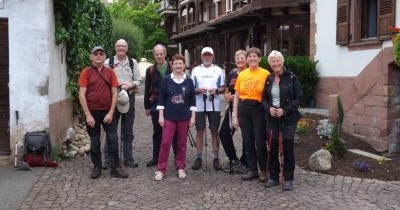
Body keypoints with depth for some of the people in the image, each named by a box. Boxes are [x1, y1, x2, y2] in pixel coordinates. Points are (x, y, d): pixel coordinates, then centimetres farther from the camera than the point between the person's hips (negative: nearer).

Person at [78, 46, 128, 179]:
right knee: (94, 141, 9)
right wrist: (88, 115, -12)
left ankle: (115, 168, 8)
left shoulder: (110, 72, 4)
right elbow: (82, 95, -7)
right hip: (92, 112, -1)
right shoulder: (86, 72, -2)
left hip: (108, 111, 2)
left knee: (113, 139, 0)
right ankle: (97, 167, 22)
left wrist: (111, 112, -6)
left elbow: (114, 93, 3)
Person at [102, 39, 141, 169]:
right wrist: (115, 84, -14)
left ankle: (128, 158, 18)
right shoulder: (108, 62, 1)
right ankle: (107, 159, 8)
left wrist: (130, 85, -10)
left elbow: (138, 80, 9)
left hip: (129, 97, 3)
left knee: (128, 131, 9)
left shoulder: (133, 62, 9)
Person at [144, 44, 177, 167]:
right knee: (157, 132, 9)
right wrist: (147, 106, 7)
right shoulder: (150, 70, 6)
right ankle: (156, 158, 18)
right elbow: (147, 90, 9)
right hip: (156, 104, 2)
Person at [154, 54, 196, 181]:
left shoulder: (189, 81, 3)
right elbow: (161, 99, 0)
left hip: (184, 117, 1)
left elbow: (192, 100, 5)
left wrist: (192, 117, 0)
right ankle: (161, 169, 4)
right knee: (165, 143, -4)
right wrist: (161, 116, -5)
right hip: (169, 117, -1)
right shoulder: (166, 80, -1)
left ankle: (180, 168, 20)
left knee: (182, 143, 8)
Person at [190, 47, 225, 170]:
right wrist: (198, 90, -14)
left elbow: (223, 88, 8)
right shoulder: (196, 70, 8)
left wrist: (216, 90, -13)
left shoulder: (218, 70, 9)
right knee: (200, 131, 3)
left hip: (214, 106, 0)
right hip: (199, 106, 0)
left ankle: (216, 158, 12)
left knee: (214, 131, 5)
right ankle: (199, 158, 11)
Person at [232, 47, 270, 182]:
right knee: (248, 141, 10)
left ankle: (263, 170, 17)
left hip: (259, 108, -4)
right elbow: (236, 96, 8)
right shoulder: (241, 75, 7)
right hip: (243, 109, 4)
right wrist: (234, 115, 4)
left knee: (260, 141, 0)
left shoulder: (265, 74, -5)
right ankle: (252, 170, 22)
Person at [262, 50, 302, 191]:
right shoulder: (269, 80, 9)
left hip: (288, 117, -4)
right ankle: (273, 177, 18)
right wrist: (269, 108, -8)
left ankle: (288, 179, 10)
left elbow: (299, 97, -7)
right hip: (272, 117, 4)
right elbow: (264, 98, 13)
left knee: (288, 147, -1)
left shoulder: (292, 78, -5)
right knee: (272, 147, 6)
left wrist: (285, 110, -17)